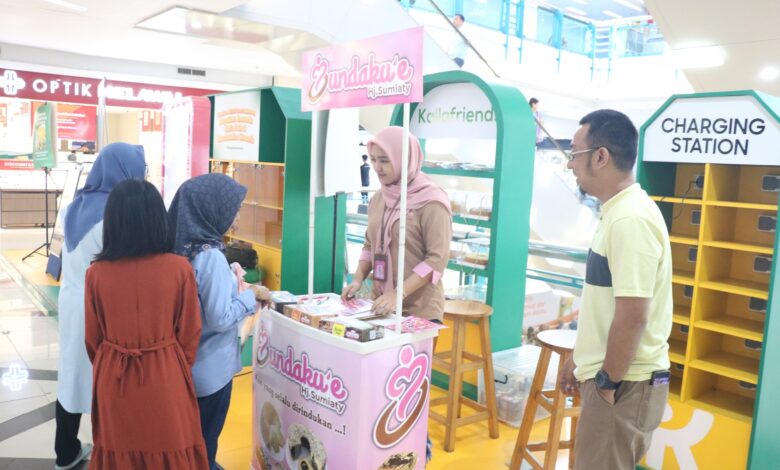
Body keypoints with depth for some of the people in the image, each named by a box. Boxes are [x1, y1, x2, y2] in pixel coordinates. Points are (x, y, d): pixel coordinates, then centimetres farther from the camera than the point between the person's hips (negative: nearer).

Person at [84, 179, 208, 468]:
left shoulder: (96, 273, -12)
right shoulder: (179, 268, -15)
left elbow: (93, 339, 1)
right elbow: (189, 334, -6)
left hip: (114, 380, 2)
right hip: (166, 377, -1)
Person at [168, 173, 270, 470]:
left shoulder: (182, 246, -1)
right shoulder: (210, 256, -26)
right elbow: (220, 319, -25)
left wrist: (230, 280, 7)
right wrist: (252, 294, -14)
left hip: (185, 360, 8)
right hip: (209, 368, -8)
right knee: (204, 439, 13)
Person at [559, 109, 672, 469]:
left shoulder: (631, 219, -22)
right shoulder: (618, 213, 10)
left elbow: (632, 317, -25)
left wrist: (608, 383, -15)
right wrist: (582, 361, 19)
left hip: (624, 386, -9)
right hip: (610, 376, 9)